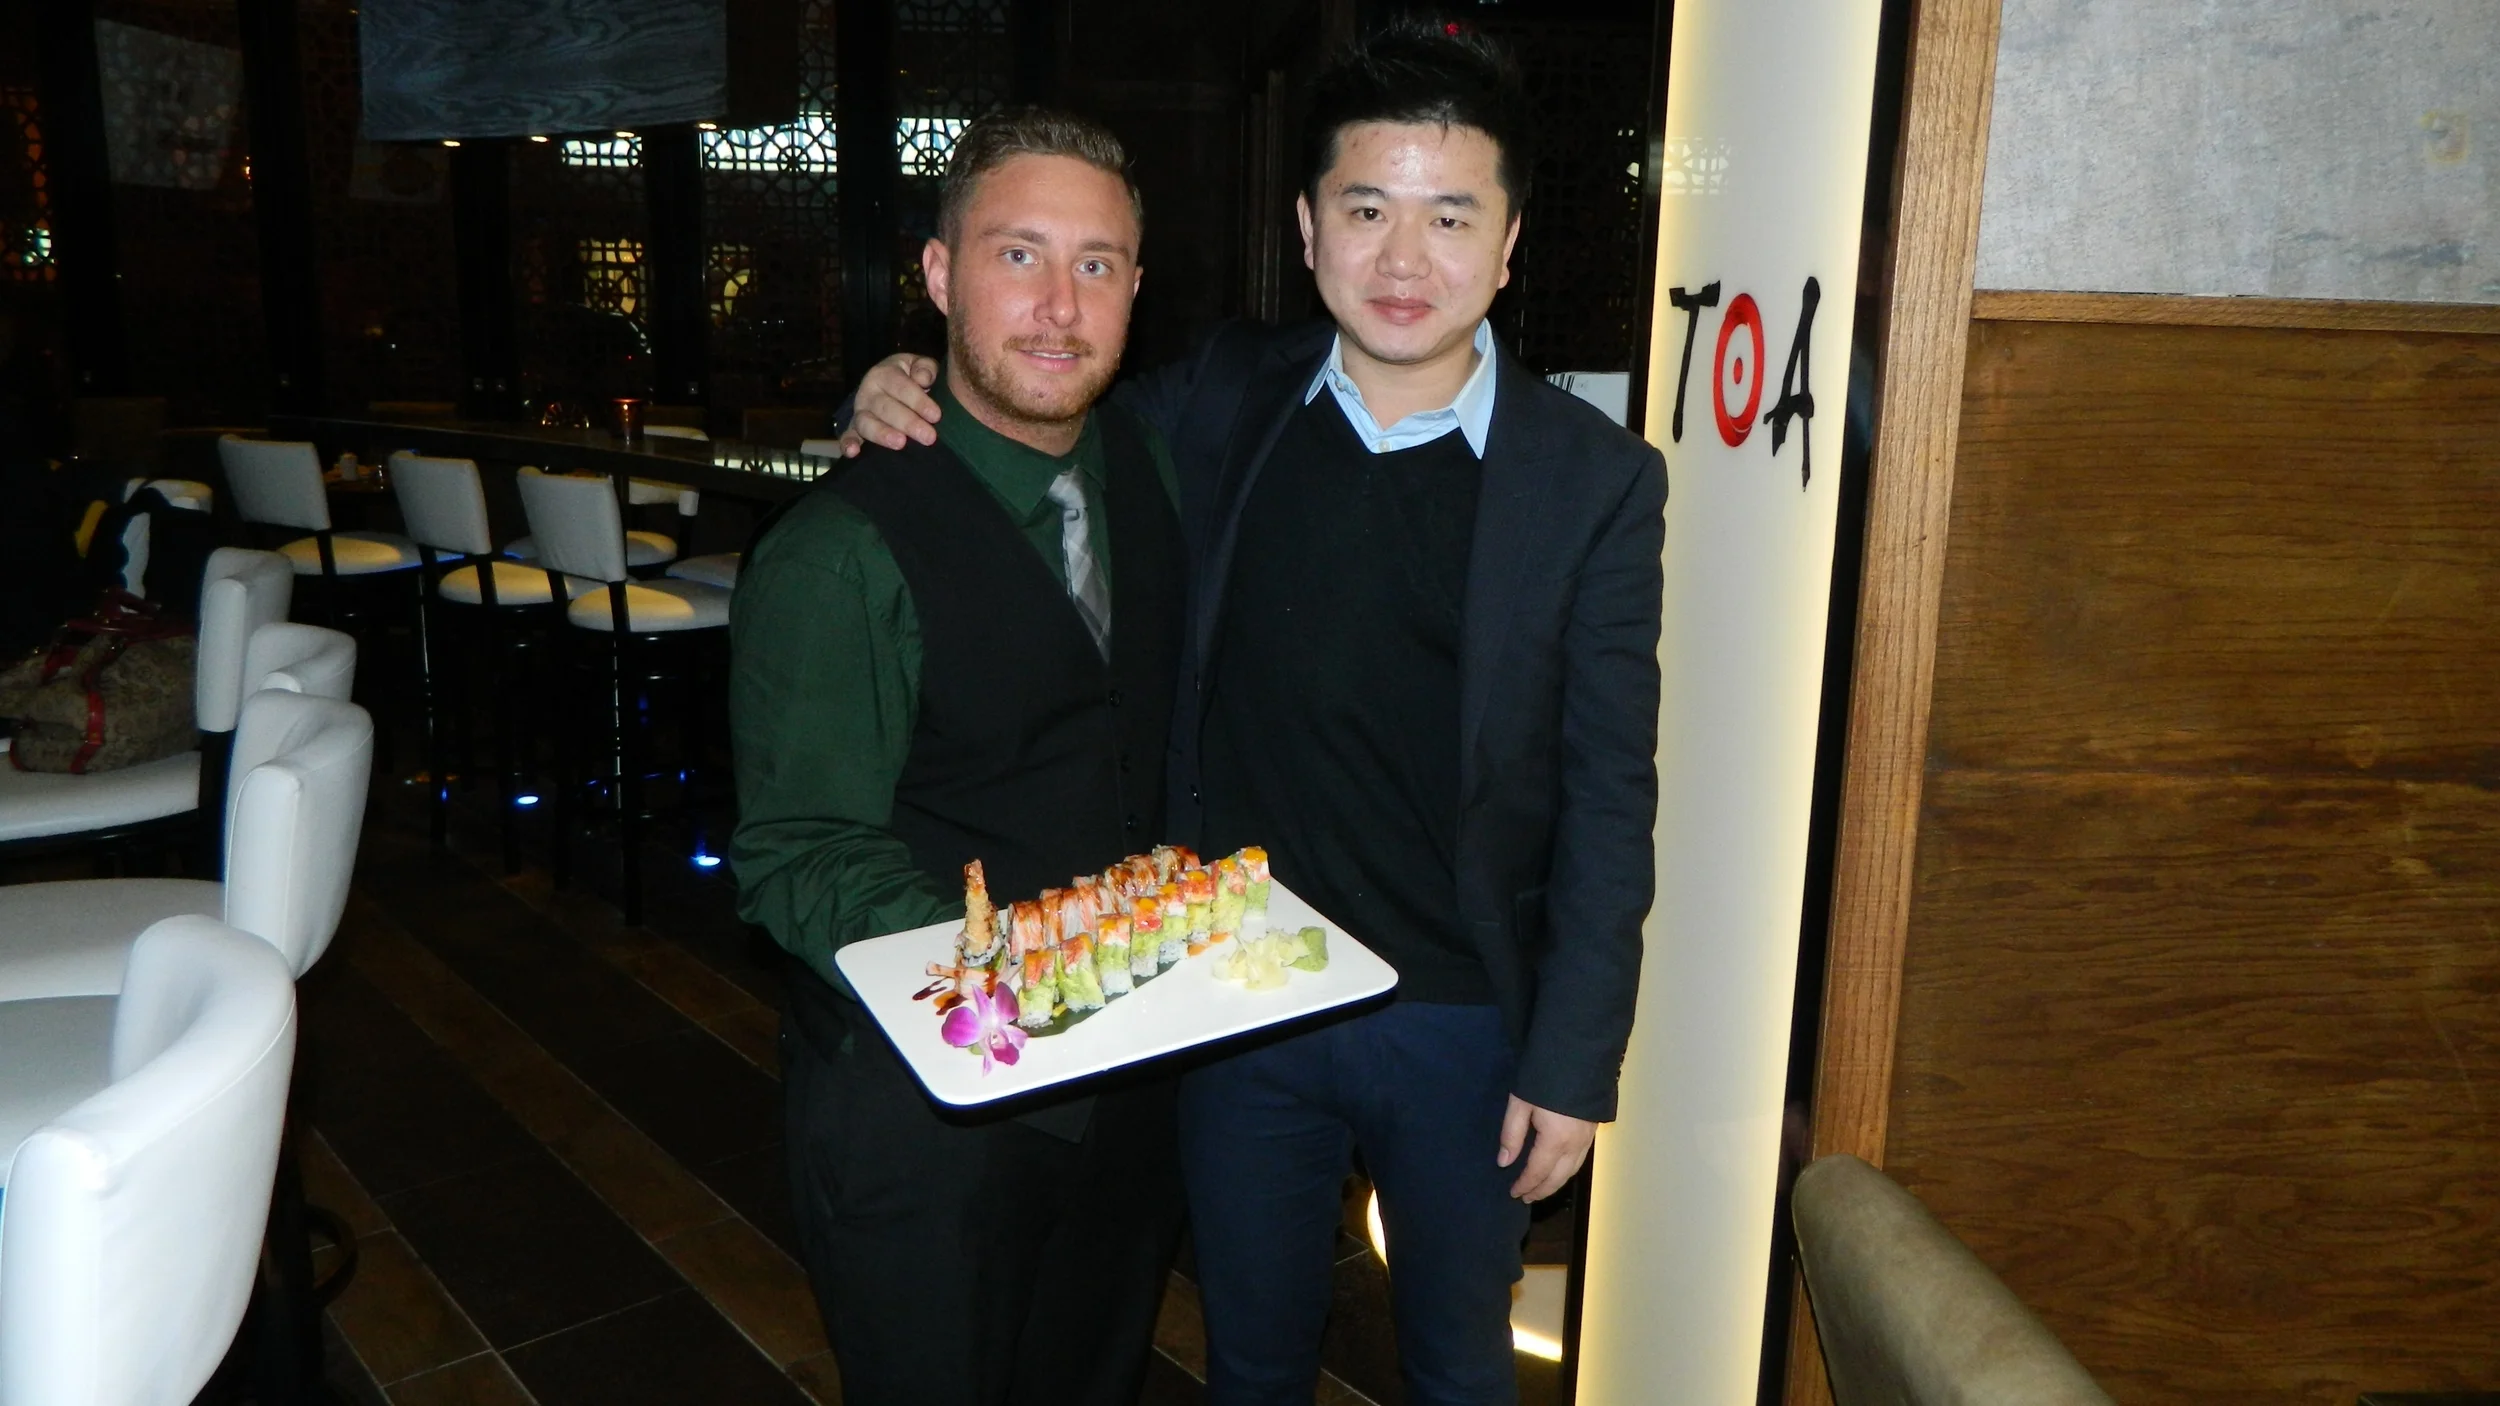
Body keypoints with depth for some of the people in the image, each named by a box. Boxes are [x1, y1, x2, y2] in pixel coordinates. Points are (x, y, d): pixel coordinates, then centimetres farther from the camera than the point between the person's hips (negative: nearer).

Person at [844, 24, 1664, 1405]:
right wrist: (910, 402, -8)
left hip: (1459, 1021, -1)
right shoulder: (1220, 401, -5)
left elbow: (1609, 797, -8)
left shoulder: (1597, 481, -11)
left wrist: (1574, 1061, -8)